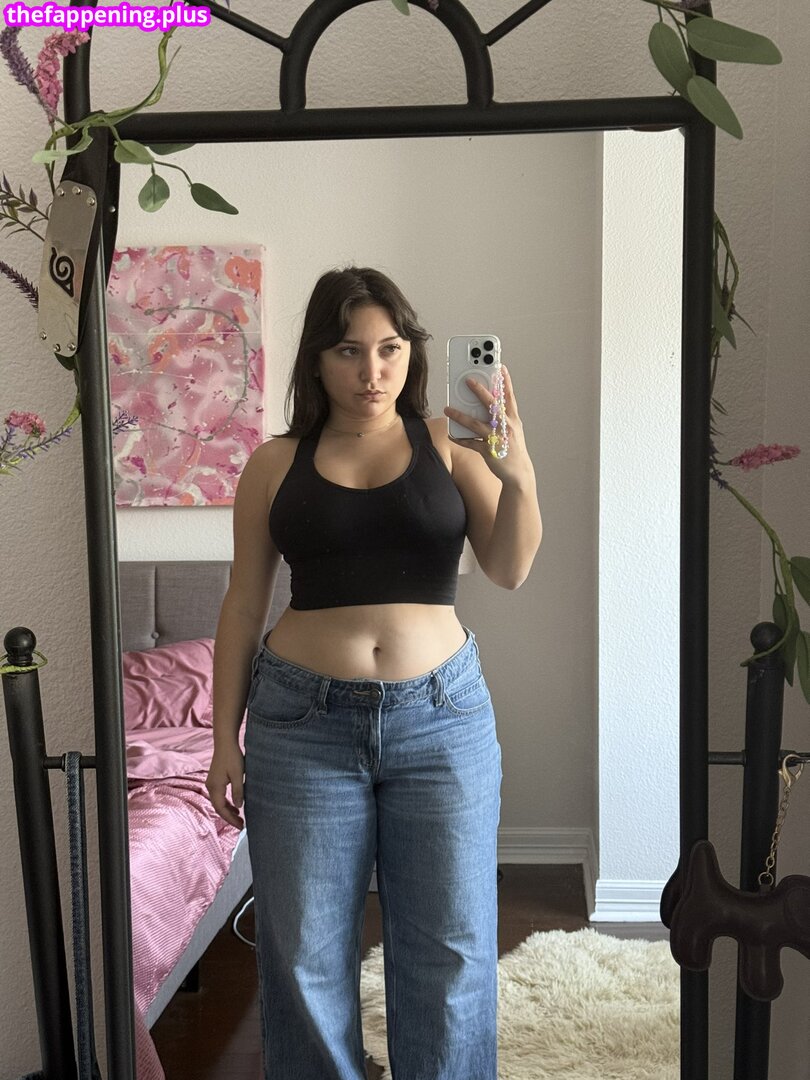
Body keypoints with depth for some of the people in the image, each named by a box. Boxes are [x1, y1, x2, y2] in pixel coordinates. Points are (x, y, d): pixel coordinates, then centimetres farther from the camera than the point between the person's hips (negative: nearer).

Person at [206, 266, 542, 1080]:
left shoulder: (448, 444, 1)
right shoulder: (275, 465, 2)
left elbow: (509, 569, -9)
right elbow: (243, 604, 5)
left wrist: (517, 473, -27)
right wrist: (225, 739, 4)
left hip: (441, 715, 0)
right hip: (304, 722, 0)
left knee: (450, 949, 10)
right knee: (305, 952, 11)